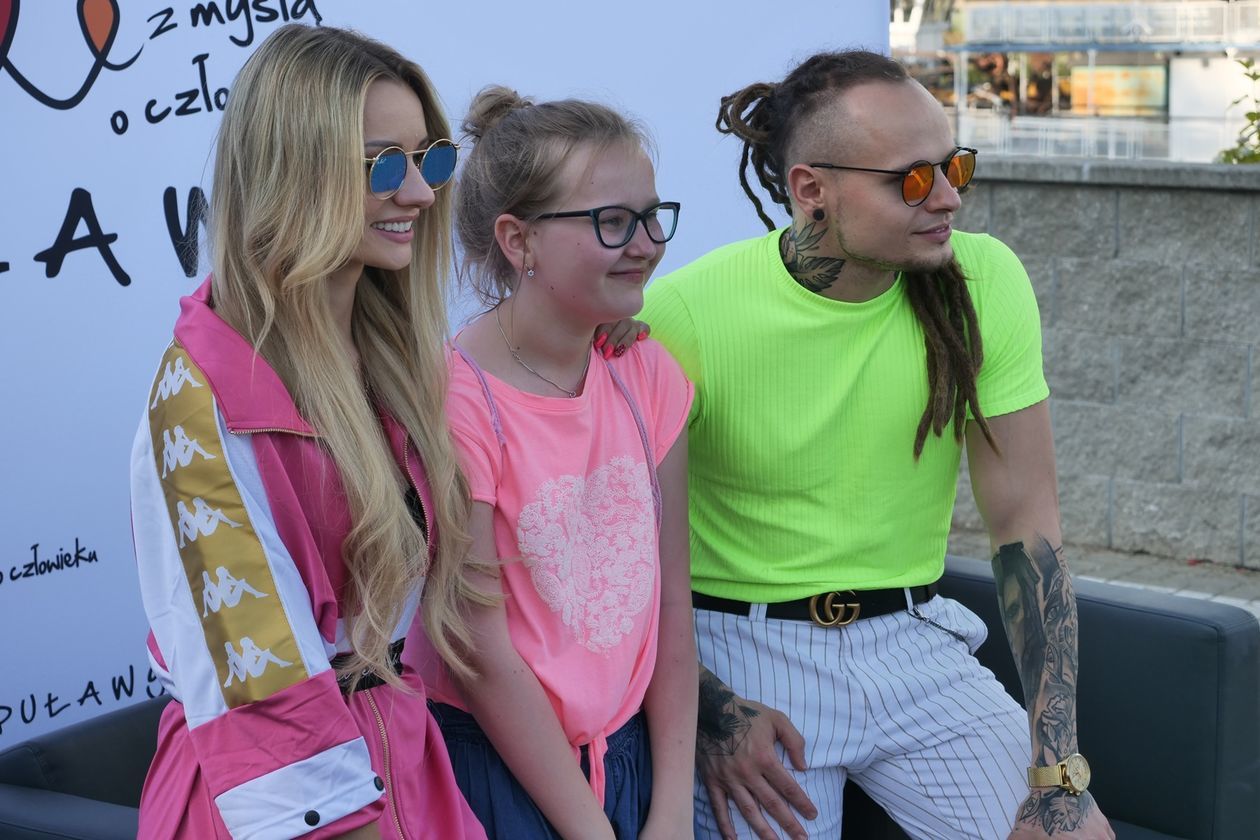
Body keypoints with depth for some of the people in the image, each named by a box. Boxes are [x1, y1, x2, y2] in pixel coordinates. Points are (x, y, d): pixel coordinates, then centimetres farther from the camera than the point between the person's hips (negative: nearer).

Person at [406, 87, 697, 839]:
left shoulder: (649, 378, -1)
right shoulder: (454, 402, -19)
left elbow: (671, 605, 0)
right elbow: (483, 656, -17)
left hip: (627, 748, 5)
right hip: (495, 766, -5)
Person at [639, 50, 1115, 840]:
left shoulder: (984, 281, -8)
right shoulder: (686, 311, -16)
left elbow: (1025, 519, -7)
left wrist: (1058, 772, -12)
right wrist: (704, 708, -18)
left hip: (908, 641, 3)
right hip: (740, 648, -2)